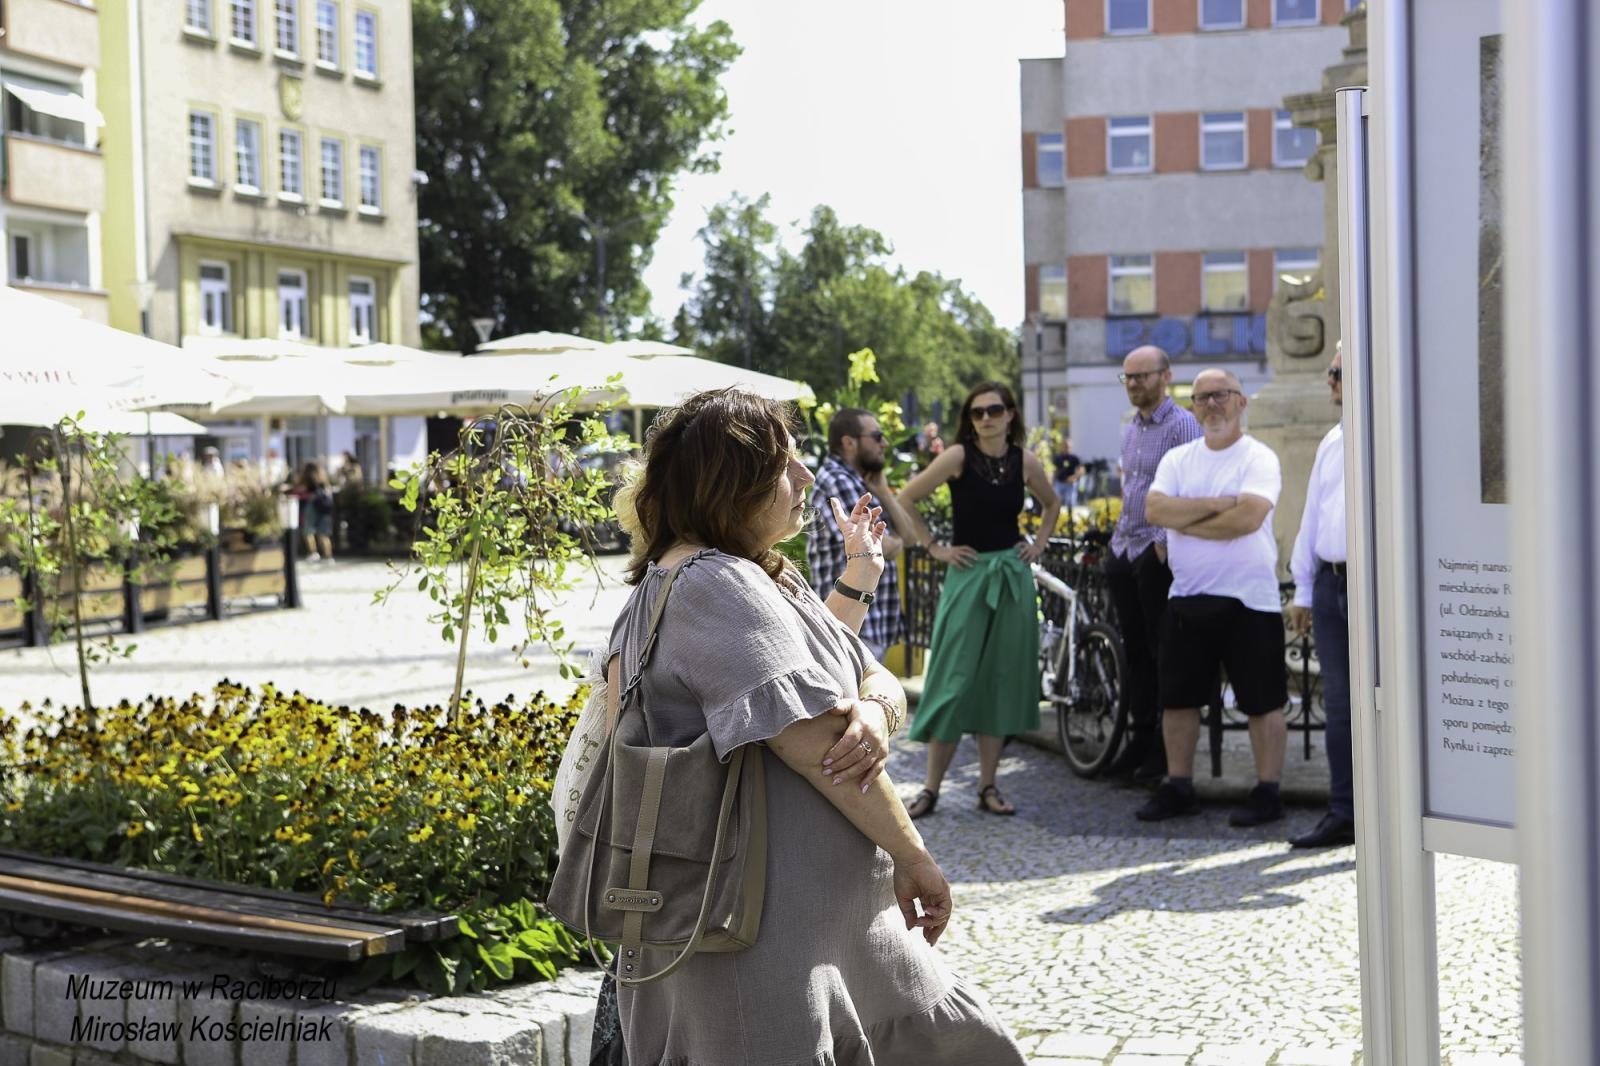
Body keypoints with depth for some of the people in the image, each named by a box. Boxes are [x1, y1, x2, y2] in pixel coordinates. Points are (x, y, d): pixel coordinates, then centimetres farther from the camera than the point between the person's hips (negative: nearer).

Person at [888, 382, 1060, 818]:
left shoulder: (1025, 462, 3)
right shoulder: (958, 456, -8)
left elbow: (1051, 504, 22)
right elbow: (905, 499, -5)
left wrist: (1038, 544, 10)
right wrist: (934, 548, -5)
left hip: (1013, 576, 4)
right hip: (968, 573, -4)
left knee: (1002, 680, 6)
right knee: (955, 679, -5)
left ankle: (988, 786, 13)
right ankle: (931, 788, 3)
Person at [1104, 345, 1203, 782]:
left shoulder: (1181, 425, -10)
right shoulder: (1130, 430, 17)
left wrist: (1165, 542, -16)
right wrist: (1121, 535, 17)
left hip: (1158, 553, -8)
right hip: (1124, 549, 8)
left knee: (1163, 652, -3)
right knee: (1135, 651, 12)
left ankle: (1166, 749, 3)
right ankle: (1140, 741, 19)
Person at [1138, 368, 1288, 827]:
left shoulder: (1259, 458, -5)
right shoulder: (1178, 459, 10)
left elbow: (1249, 517, -21)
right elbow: (1154, 509, -6)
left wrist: (1184, 521, -11)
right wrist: (1217, 504, -15)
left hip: (1248, 599, -5)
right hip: (1187, 598, 5)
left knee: (1262, 702, 0)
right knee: (1177, 698, 10)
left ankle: (1267, 792, 8)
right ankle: (1178, 787, 21)